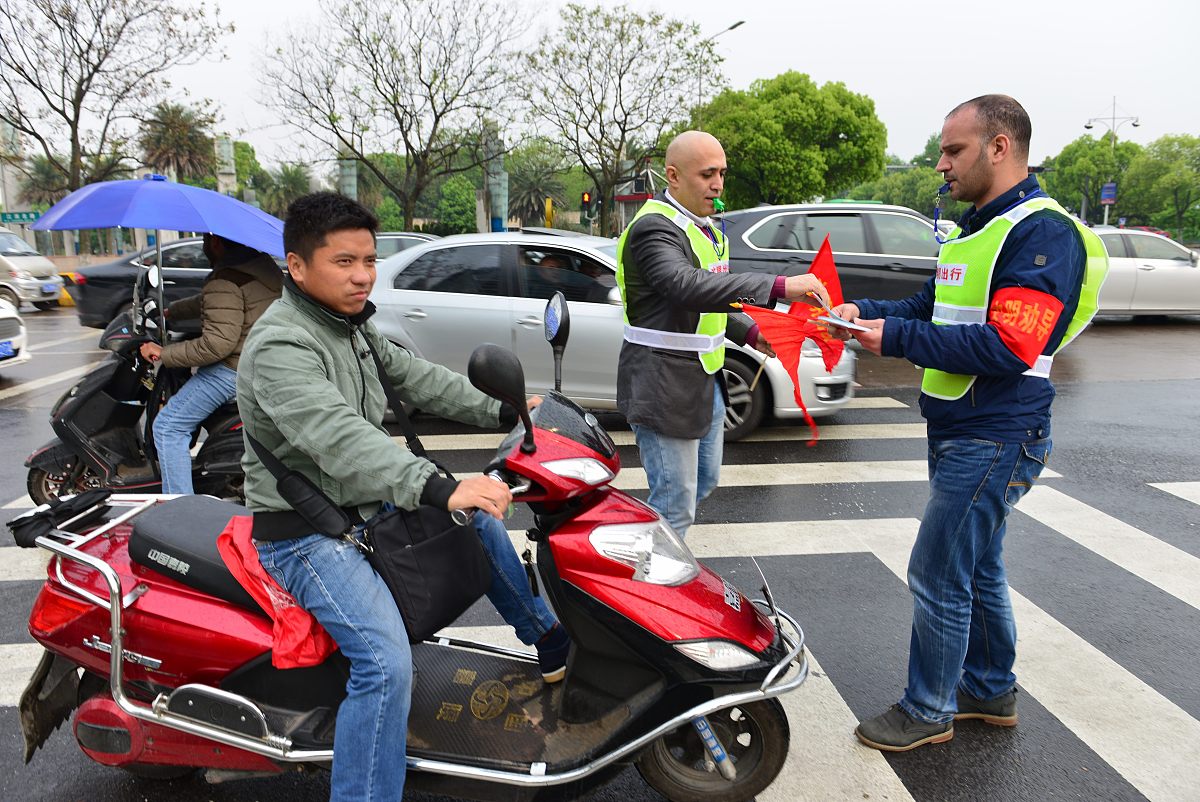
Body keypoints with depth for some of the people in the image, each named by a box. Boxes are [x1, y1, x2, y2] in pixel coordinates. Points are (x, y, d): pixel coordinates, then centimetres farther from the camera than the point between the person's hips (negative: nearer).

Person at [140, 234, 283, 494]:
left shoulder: (225, 281, -18)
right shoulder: (264, 265, 11)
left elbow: (217, 344, -25)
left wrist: (163, 353, -16)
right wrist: (168, 312, 32)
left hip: (233, 368, -10)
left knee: (167, 426, -1)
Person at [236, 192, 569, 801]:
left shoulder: (351, 325, 4)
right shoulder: (279, 348, -25)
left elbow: (416, 378, 12)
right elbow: (338, 438, -40)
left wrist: (501, 411, 6)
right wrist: (440, 489, -51)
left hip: (364, 504, 9)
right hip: (305, 531, -9)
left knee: (481, 520, 17)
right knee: (387, 661, -26)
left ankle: (551, 643, 34)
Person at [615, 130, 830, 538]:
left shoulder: (704, 225, 14)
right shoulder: (654, 227, -19)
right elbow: (688, 286, -37)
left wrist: (750, 331, 10)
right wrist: (778, 286, -43)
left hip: (704, 378, 10)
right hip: (664, 386, -10)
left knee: (704, 482, 24)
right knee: (675, 507, -4)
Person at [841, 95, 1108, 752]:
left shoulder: (1043, 232, -17)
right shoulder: (975, 229, 15)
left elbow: (1007, 347, -26)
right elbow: (930, 307, 18)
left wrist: (897, 337, -24)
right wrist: (865, 313, 0)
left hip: (994, 442, -10)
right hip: (961, 432, 10)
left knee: (938, 578, -1)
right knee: (977, 568, 20)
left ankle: (927, 711, 16)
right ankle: (992, 690, 36)